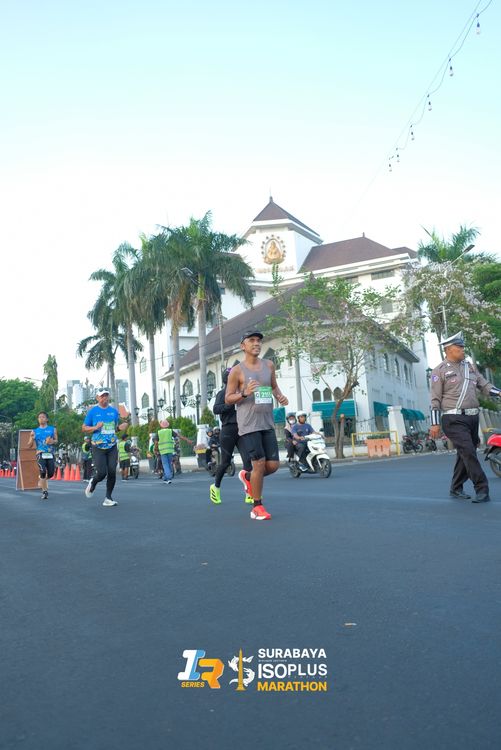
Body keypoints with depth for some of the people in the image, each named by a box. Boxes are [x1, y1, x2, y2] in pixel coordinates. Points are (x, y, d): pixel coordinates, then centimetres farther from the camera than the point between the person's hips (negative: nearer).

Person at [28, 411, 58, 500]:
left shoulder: (52, 429, 11)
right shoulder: (34, 431, 13)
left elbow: (56, 440, 4)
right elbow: (29, 446, 11)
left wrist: (52, 441, -19)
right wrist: (32, 439, -10)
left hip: (50, 454, 1)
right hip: (40, 454, -1)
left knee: (51, 474, -2)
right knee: (43, 471, -21)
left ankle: (42, 480, 33)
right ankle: (44, 491, -9)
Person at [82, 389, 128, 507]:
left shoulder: (114, 411, 8)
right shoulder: (92, 411, -1)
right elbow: (84, 428, 3)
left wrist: (122, 427, -5)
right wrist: (95, 427, -16)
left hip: (112, 447, 3)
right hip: (98, 448, -3)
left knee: (112, 472, -4)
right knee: (101, 473, -9)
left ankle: (108, 498, 11)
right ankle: (92, 483, 26)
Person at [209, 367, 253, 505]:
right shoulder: (222, 393, -2)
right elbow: (216, 409, -17)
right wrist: (231, 403, -24)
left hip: (242, 429, 4)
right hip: (228, 430, -4)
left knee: (248, 459, -9)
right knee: (225, 462, 6)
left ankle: (249, 494, -7)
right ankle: (216, 487, 31)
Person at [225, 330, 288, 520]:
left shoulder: (269, 365, 10)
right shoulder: (237, 371, -4)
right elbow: (228, 399, -1)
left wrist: (280, 396, 2)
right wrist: (244, 393, -20)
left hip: (267, 423, 5)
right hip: (248, 424, -5)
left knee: (273, 465, 1)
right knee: (260, 463, -8)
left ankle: (248, 477, 32)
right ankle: (257, 507, 9)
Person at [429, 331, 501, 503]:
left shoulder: (470, 367, 15)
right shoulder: (440, 371, -3)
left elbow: (484, 385, 14)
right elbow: (435, 399, -5)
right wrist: (435, 424, -9)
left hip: (472, 417, 6)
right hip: (454, 419, -6)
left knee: (465, 454, 11)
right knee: (469, 452, -14)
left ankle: (456, 489, 24)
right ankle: (482, 490, -11)